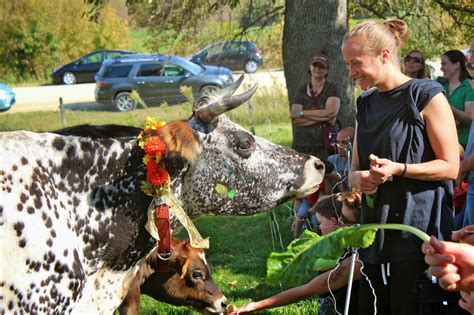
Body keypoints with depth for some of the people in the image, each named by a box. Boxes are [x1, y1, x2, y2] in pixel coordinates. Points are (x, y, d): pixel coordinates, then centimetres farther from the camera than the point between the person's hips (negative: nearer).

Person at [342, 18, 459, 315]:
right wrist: (358, 177, -5)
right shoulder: (367, 103, 15)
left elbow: (450, 166, -7)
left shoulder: (427, 96, -6)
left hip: (417, 230, -7)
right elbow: (355, 168, 20)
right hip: (375, 228, 7)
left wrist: (398, 169, -21)